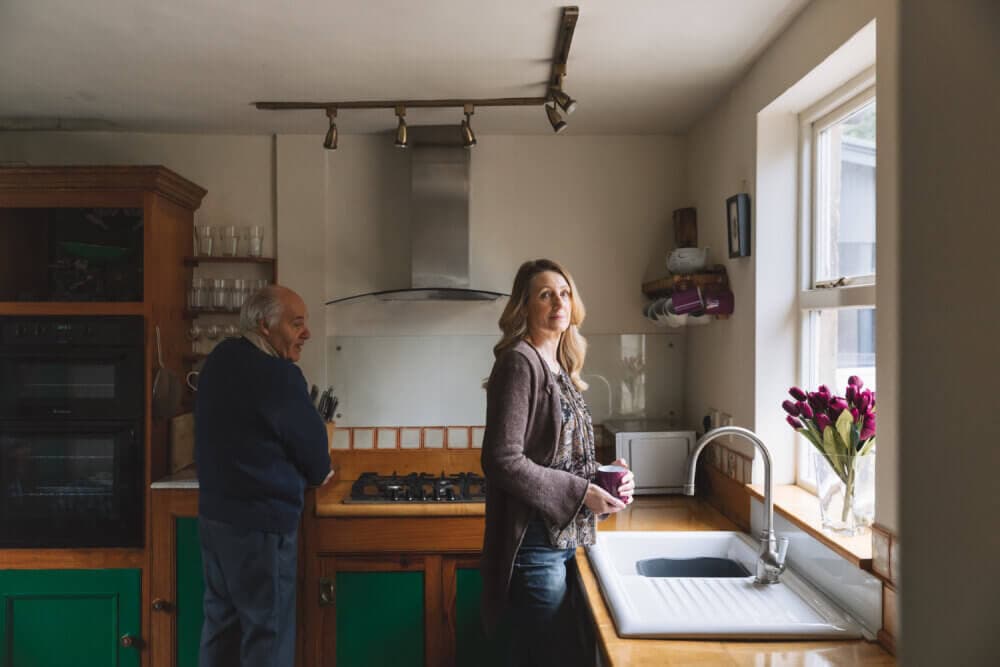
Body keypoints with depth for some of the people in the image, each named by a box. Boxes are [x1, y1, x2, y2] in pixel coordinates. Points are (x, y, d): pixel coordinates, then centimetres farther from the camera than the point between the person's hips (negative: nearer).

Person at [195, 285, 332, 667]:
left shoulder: (220, 360, 6)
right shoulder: (278, 375, -20)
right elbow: (310, 441, -12)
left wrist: (294, 473, 15)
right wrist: (319, 473, 10)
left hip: (215, 511, 9)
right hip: (260, 520, -9)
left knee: (221, 620, 19)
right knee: (267, 631, 3)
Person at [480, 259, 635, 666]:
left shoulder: (560, 368, 12)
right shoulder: (519, 362, -12)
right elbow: (502, 460, -21)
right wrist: (581, 493, -16)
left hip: (562, 538, 8)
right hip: (535, 543, -8)